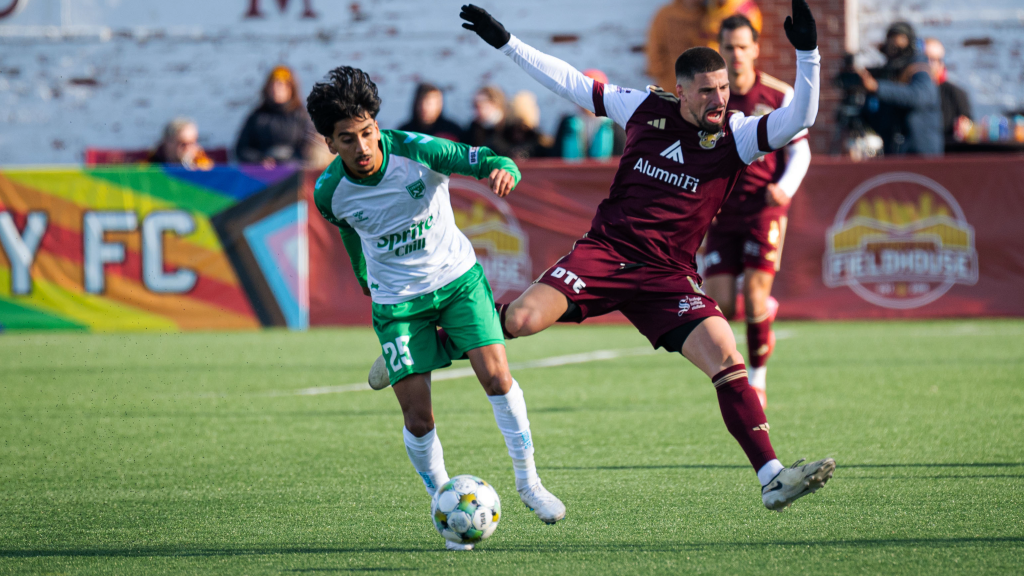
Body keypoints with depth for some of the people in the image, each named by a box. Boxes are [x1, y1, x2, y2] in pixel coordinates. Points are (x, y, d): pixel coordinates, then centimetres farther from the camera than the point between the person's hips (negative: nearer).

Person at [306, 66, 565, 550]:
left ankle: (527, 481, 1)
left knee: (496, 377, -16)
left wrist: (502, 169, -50)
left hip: (457, 277, -1)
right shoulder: (330, 192, -12)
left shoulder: (415, 151, -20)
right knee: (417, 418, -8)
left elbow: (483, 161, -26)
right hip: (397, 301, 1)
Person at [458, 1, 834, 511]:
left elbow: (798, 120, -17)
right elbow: (572, 84, 14)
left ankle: (771, 478, -18)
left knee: (725, 354, -19)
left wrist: (807, 55, -28)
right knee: (521, 321, -22)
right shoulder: (645, 109, 3)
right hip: (606, 250, 0)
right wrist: (504, 43, 15)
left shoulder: (735, 135, -2)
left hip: (668, 276, 0)